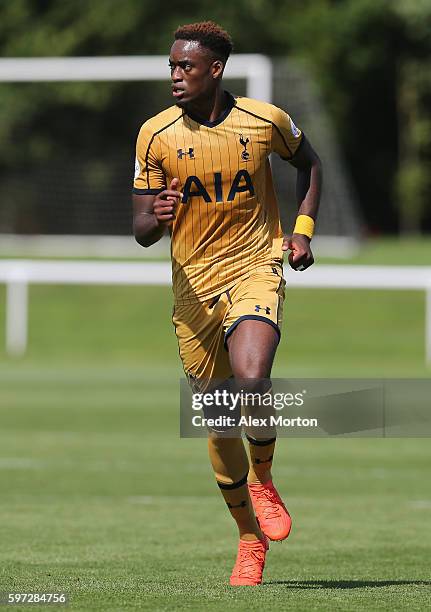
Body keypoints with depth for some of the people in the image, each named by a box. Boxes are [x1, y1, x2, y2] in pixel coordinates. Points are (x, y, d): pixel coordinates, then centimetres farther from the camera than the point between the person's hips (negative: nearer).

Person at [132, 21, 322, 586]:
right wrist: (157, 217, -24)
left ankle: (262, 481, 1)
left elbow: (309, 163, 18)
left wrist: (303, 231, 5)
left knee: (251, 379, -28)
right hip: (193, 284, 2)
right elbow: (142, 232, 0)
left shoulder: (266, 120, -4)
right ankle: (250, 539, 23)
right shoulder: (156, 135, -3)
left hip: (256, 270, -2)